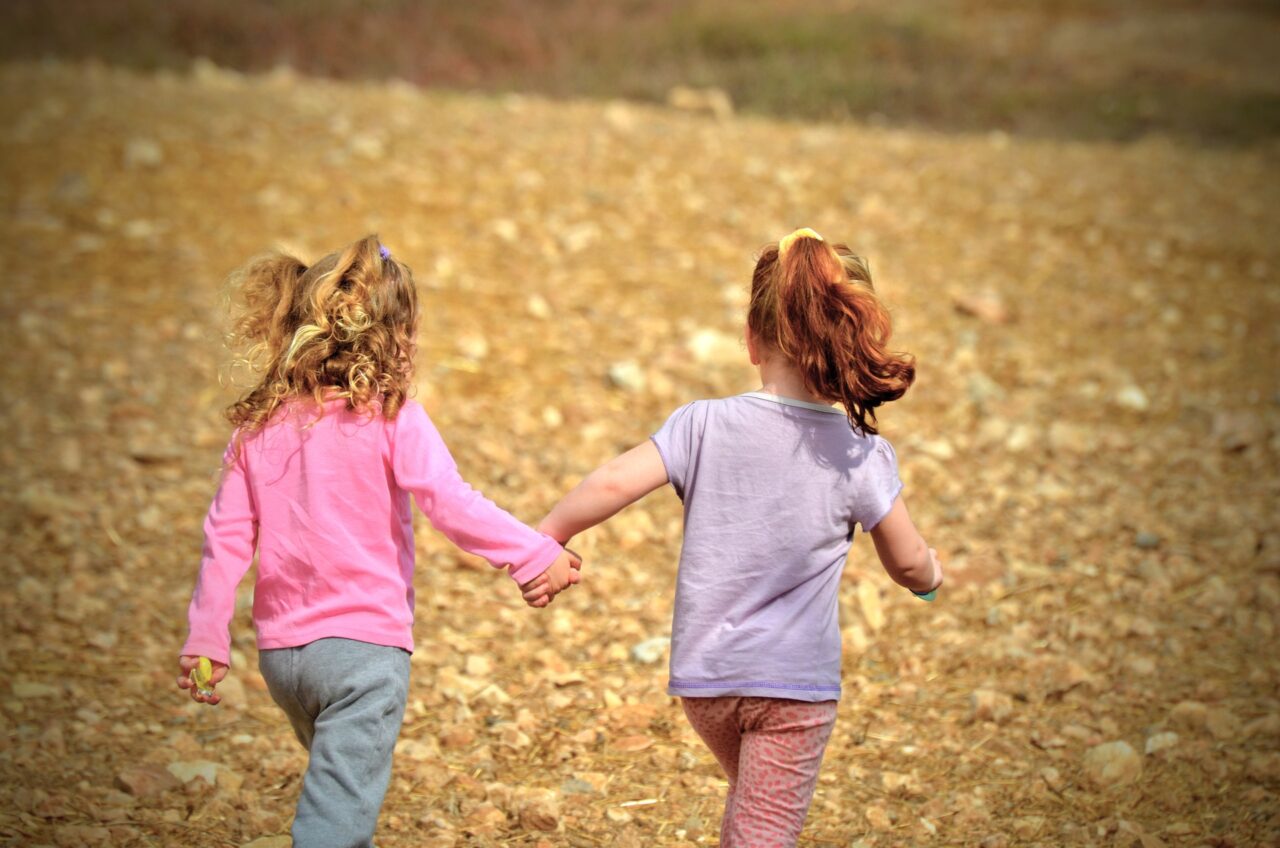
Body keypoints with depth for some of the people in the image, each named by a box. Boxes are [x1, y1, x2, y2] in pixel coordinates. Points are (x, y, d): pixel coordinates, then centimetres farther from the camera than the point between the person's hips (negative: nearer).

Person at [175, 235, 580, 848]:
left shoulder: (259, 425, 5)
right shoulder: (390, 417, -9)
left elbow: (227, 536, 5)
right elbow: (450, 503, -16)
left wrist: (205, 637, 10)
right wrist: (538, 554, -9)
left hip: (280, 651, 6)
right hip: (363, 645, -6)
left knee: (338, 791, 26)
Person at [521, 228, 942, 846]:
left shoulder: (705, 424, -9)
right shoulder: (862, 455, -8)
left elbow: (614, 483, -18)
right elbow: (909, 565, 1)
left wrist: (544, 539, -4)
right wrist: (931, 572, 24)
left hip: (703, 678, 3)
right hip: (796, 683, -3)